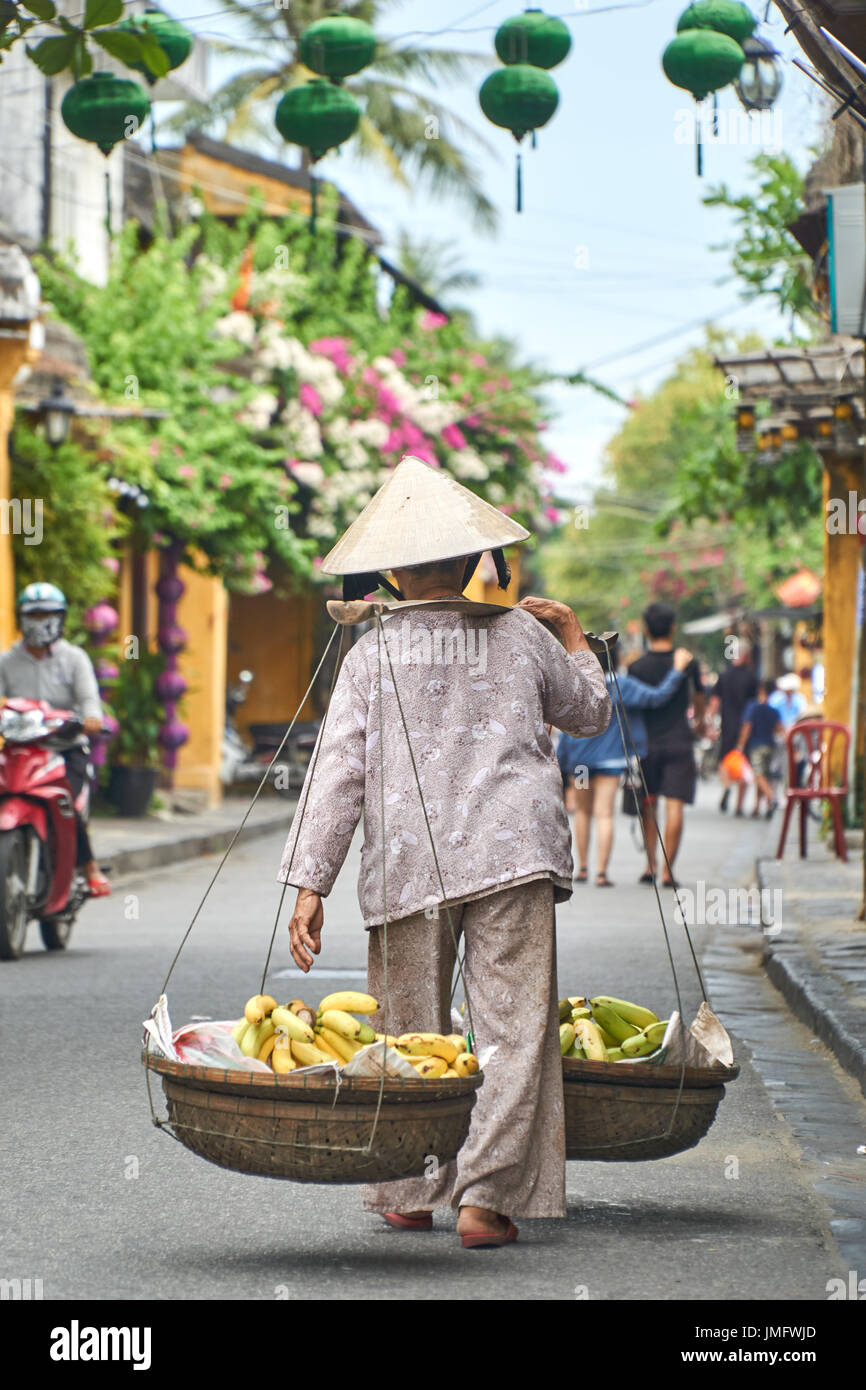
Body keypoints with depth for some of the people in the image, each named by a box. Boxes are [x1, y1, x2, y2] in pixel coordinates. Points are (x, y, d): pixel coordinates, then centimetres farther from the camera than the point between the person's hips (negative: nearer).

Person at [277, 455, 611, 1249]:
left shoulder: (372, 655, 5)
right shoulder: (521, 636, 9)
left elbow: (337, 772, -2)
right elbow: (590, 713, 26)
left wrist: (310, 885, -3)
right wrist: (574, 639, 43)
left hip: (407, 863, 1)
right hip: (511, 854, -1)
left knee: (411, 1031, 12)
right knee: (513, 1026, 0)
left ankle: (412, 1196, 19)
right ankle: (486, 1198, -8)